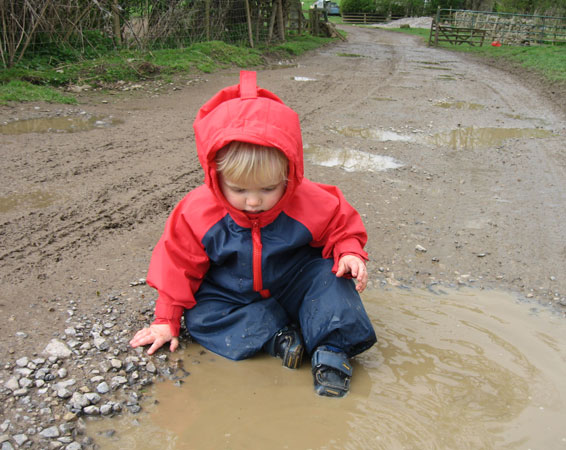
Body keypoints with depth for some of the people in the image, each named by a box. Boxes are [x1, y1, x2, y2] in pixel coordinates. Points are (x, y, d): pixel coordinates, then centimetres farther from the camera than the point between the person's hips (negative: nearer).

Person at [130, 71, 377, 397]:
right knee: (200, 316, -23)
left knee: (328, 275, -26)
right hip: (232, 294, 2)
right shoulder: (198, 212, -20)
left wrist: (349, 252, -26)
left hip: (294, 284, -1)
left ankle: (332, 351, -18)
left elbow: (341, 225, -3)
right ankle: (276, 335, -21)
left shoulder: (311, 203, -22)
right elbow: (179, 263, -7)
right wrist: (167, 320, -6)